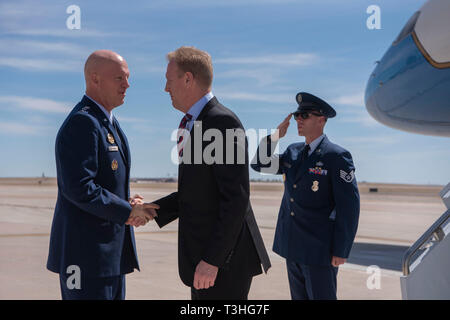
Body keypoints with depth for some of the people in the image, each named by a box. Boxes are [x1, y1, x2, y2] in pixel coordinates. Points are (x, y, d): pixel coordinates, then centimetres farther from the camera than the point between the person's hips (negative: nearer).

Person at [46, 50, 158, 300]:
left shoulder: (107, 123, 16)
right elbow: (78, 188, -25)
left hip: (110, 249, 10)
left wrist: (130, 205, 3)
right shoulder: (82, 122, -16)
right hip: (85, 251, -10)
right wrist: (128, 212, -15)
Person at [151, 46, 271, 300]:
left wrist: (212, 260, -22)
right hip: (205, 253, 10)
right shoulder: (193, 125, 14)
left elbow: (236, 199, -22)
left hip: (224, 259, -10)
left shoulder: (223, 122, -17)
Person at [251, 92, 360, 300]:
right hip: (293, 247, 7)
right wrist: (277, 134, -1)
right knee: (299, 297, 15)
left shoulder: (337, 157, -12)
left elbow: (349, 206, -14)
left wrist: (341, 251, -15)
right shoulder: (293, 152, 10)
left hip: (319, 251, -7)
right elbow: (259, 164, 9)